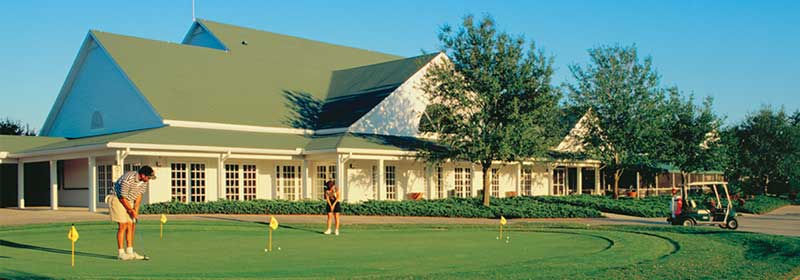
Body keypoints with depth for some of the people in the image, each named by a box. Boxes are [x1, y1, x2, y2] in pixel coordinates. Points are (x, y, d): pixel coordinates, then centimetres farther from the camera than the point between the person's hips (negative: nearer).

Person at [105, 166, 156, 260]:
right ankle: (120, 253, -8)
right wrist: (131, 210, -14)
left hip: (129, 201, 8)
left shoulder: (145, 182, -8)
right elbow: (122, 198, -23)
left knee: (131, 226, 2)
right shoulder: (128, 179, -32)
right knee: (123, 225, -13)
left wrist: (136, 209, -5)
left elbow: (139, 195, 4)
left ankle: (129, 251, 8)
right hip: (117, 199, -8)